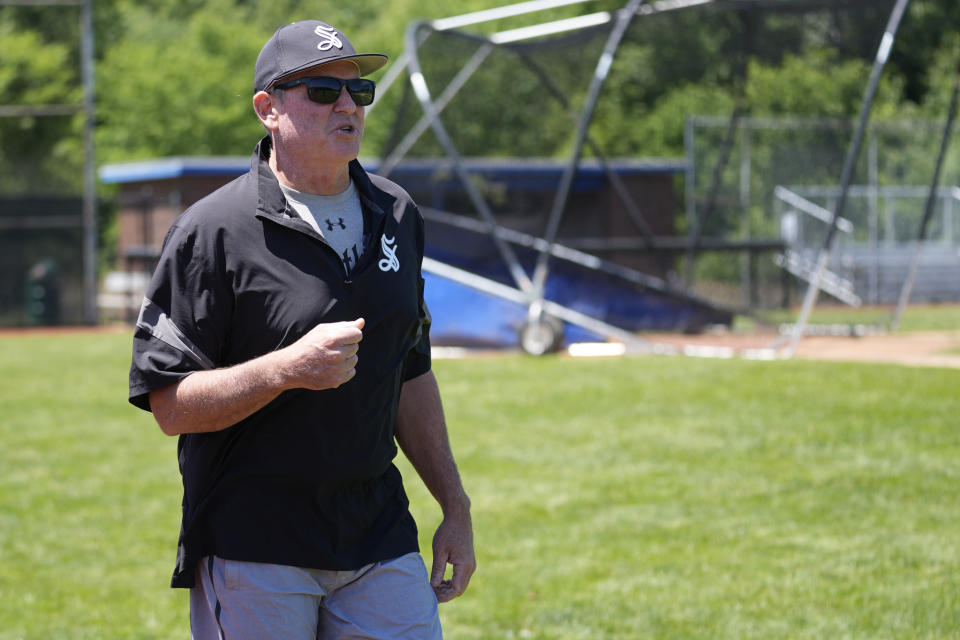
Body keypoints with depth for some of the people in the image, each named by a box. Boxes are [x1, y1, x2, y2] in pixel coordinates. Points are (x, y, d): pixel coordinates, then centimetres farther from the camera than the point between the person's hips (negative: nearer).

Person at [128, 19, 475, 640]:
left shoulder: (397, 216, 11)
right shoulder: (214, 230, -9)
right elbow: (170, 406, -12)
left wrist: (456, 506, 16)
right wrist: (288, 368, -25)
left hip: (381, 540, 5)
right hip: (252, 550, -5)